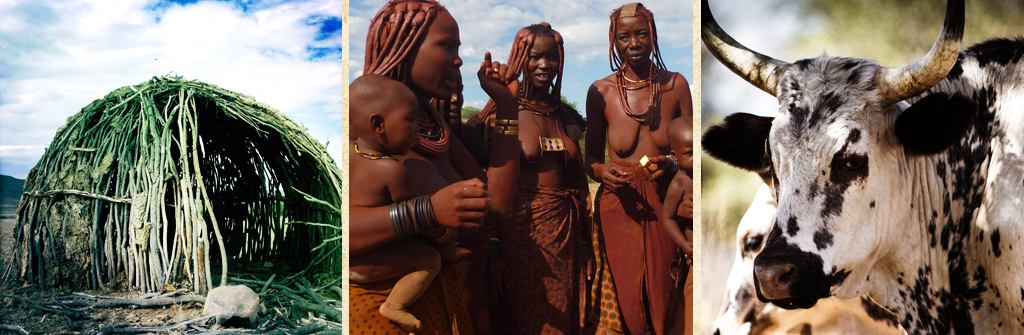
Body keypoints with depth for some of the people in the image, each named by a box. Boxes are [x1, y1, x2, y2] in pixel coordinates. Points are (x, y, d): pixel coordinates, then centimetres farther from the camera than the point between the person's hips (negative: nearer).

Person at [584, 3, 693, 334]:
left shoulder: (676, 85, 2)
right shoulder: (601, 91, -1)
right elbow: (590, 160, 7)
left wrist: (671, 164, -15)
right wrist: (601, 171, -15)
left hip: (663, 204, 1)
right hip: (618, 204, -1)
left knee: (664, 296, 1)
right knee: (628, 295, -3)